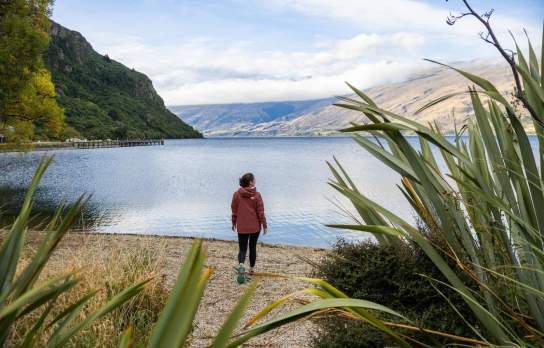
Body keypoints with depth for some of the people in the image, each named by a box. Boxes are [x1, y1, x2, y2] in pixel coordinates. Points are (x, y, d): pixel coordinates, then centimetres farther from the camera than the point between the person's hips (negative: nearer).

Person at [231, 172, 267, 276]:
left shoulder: (236, 194, -4)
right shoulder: (257, 195, -9)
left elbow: (234, 211, 4)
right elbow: (261, 212, -6)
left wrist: (234, 223, 16)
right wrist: (264, 225, 3)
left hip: (242, 227, 0)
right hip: (255, 226, 0)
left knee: (242, 248, 4)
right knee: (253, 247, 15)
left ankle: (241, 264, -25)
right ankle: (252, 269, 22)